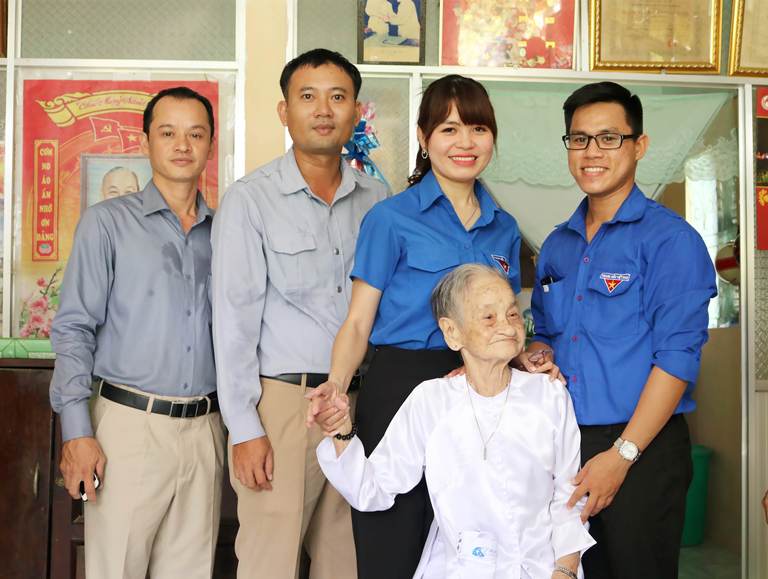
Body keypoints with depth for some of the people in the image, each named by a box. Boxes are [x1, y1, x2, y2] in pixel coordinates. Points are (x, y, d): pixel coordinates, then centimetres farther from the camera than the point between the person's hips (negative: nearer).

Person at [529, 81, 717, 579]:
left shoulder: (670, 239, -9)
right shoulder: (557, 246, 12)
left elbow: (676, 358, -15)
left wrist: (621, 455, -18)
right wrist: (535, 357, -3)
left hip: (640, 449, -6)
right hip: (561, 443, 6)